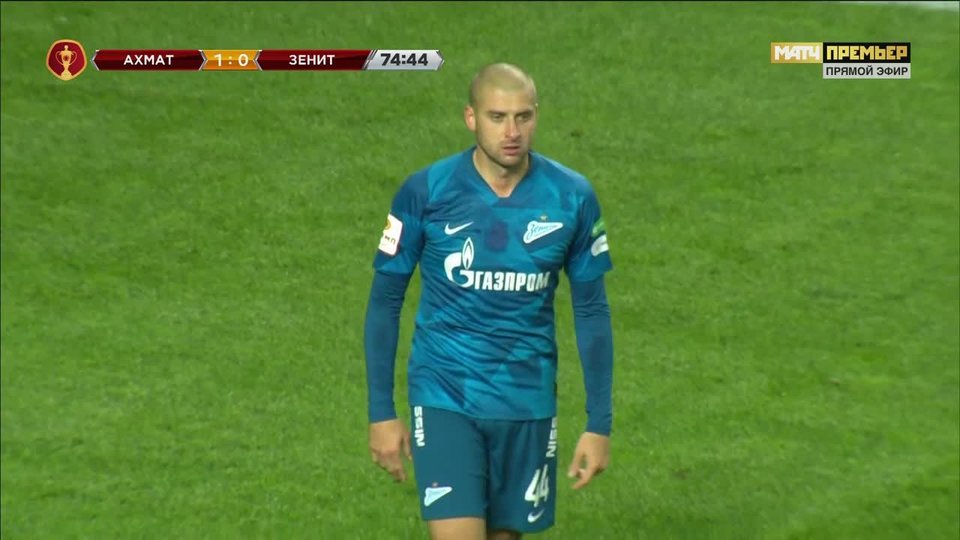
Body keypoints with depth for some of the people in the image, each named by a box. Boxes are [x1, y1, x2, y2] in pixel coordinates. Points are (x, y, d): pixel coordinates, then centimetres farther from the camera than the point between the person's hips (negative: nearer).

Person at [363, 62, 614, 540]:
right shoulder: (425, 192, -9)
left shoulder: (572, 197, -4)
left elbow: (592, 311, 4)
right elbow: (385, 301, 0)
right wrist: (381, 412, -2)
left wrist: (600, 423, 2)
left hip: (528, 406, 3)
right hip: (444, 400, -2)